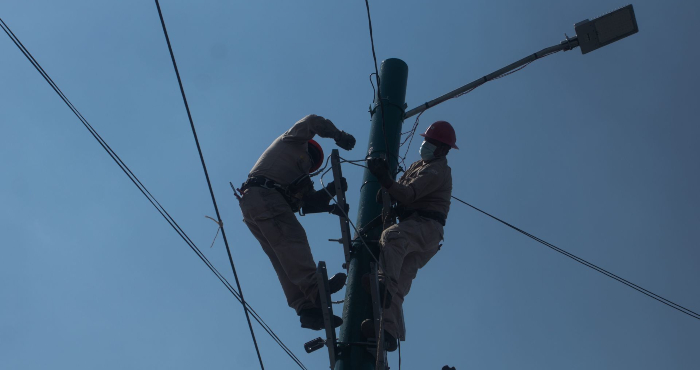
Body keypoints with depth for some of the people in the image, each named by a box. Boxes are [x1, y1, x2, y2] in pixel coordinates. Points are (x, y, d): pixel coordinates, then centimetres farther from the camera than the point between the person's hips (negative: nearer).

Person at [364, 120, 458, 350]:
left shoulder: (437, 171, -4)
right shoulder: (419, 165, 29)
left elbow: (408, 194, -18)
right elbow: (398, 192, 24)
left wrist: (384, 178, -23)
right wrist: (383, 176, 10)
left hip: (426, 226, -9)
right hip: (416, 232, 9)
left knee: (391, 236, -39)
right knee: (398, 286, -8)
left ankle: (384, 283, -59)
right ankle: (389, 331, -19)